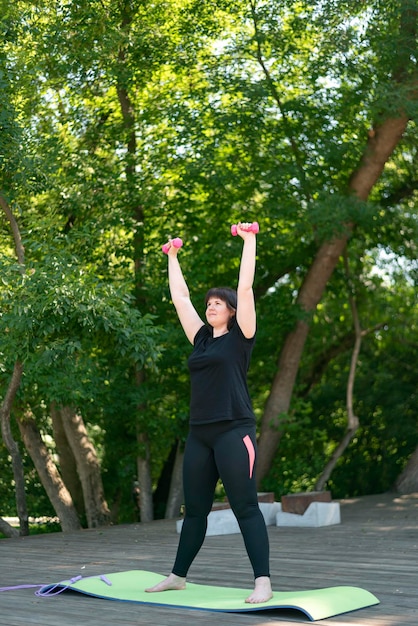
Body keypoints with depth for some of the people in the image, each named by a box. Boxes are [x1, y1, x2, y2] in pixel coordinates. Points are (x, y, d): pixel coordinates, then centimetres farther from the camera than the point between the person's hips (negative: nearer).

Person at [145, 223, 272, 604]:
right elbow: (180, 297, 21)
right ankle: (178, 576, 25)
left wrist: (249, 240, -6)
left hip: (234, 432, -7)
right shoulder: (201, 337, 15)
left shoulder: (239, 337, -1)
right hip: (199, 434, 7)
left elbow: (245, 287, -8)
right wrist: (172, 257, 27)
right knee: (194, 509, 15)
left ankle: (263, 583, -5)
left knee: (245, 508, -7)